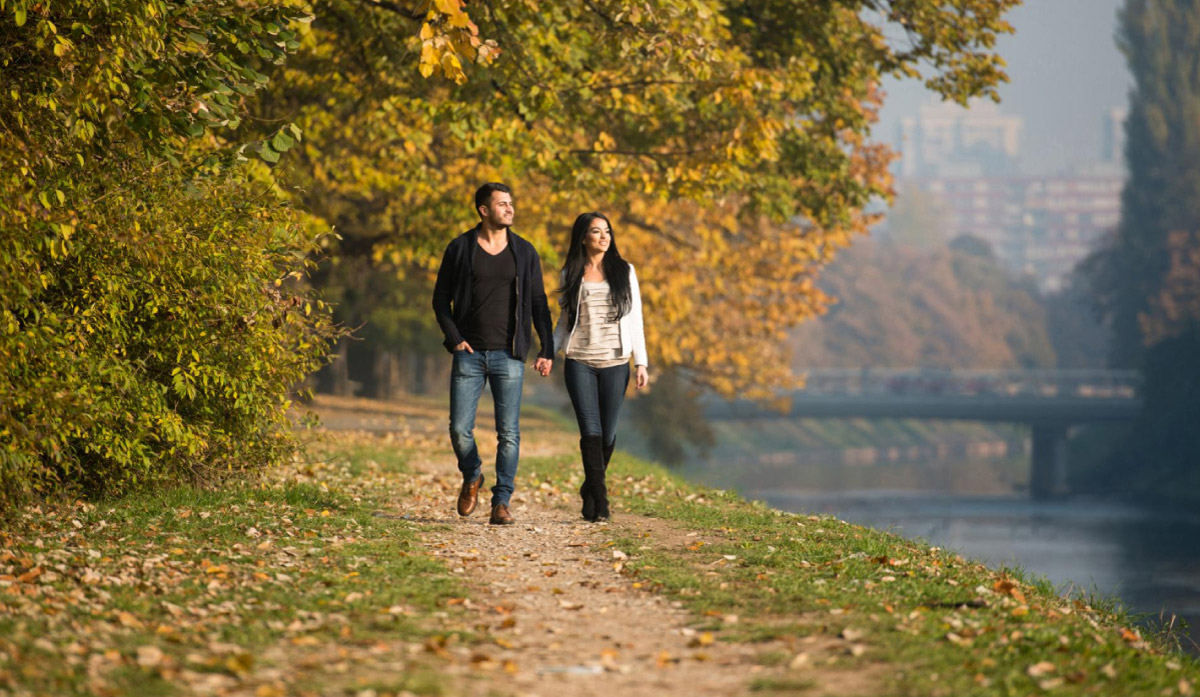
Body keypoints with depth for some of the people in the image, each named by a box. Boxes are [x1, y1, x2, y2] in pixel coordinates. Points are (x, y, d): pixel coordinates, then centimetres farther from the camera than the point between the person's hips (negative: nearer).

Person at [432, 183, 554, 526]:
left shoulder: (524, 252, 5)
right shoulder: (460, 248, 2)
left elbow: (539, 303, 9)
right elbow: (441, 298, 8)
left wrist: (547, 350, 2)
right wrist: (455, 339, -5)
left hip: (508, 355, 0)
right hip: (469, 354, 0)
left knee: (508, 433, -5)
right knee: (460, 429, -3)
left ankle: (501, 503, 2)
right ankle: (472, 478, 25)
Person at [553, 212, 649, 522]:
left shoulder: (623, 272, 6)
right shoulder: (571, 275, 7)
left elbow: (634, 319, 7)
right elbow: (565, 321, 14)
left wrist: (641, 362, 0)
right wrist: (549, 351, -1)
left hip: (615, 363, 1)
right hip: (580, 362, -1)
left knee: (608, 433, 3)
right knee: (590, 431, -12)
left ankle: (590, 490, 25)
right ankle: (599, 499, -13)